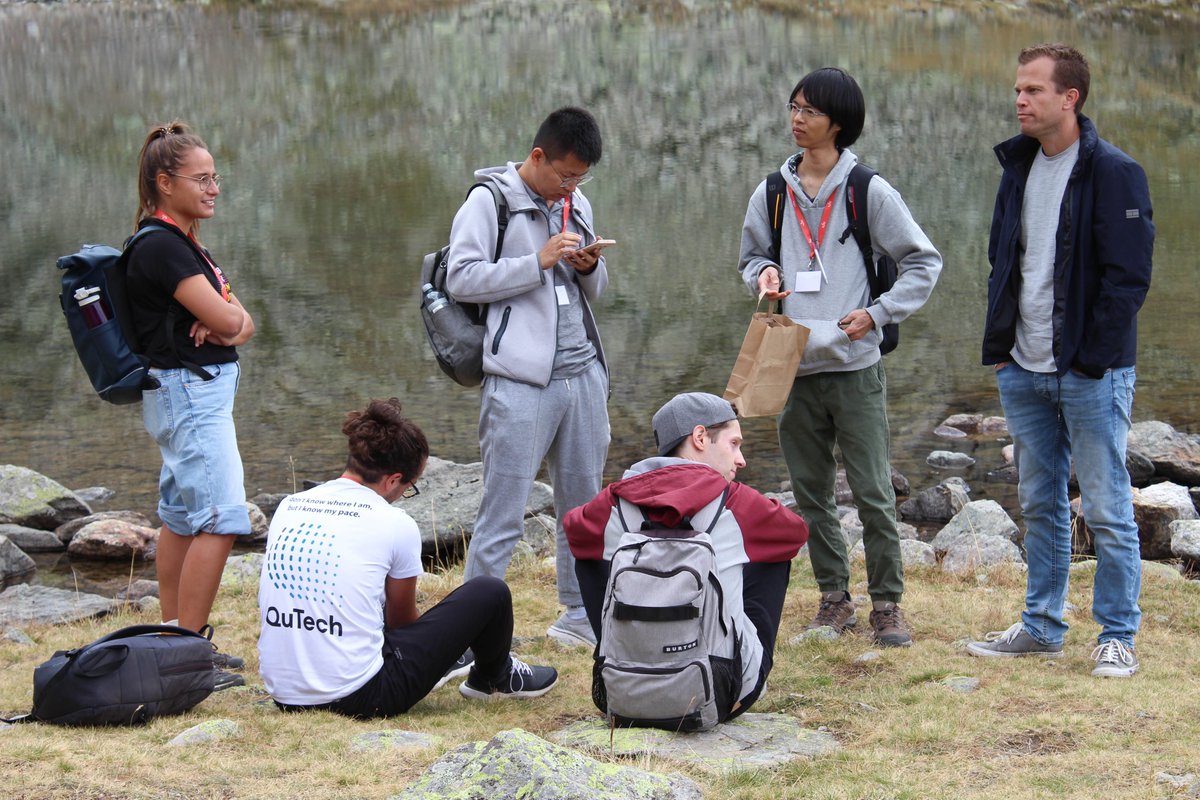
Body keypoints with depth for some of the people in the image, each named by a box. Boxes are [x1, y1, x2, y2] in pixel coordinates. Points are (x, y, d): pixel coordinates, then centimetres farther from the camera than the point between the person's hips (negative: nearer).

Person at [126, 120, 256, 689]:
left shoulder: (183, 244, 15)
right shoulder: (161, 246, -16)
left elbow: (240, 321, 12)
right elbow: (222, 317, -21)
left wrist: (227, 324, -11)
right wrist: (228, 318, 2)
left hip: (198, 391, 11)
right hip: (189, 390, -11)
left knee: (182, 517, 13)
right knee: (221, 519, -12)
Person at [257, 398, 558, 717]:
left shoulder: (287, 507, 7)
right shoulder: (394, 523, -7)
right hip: (358, 698, -6)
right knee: (491, 592, 6)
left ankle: (440, 658, 52)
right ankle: (493, 678, 37)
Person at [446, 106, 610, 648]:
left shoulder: (576, 205, 18)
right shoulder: (490, 201, -2)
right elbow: (461, 279, -11)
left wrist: (590, 269, 2)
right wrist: (539, 262, -16)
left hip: (583, 374, 7)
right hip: (520, 380, -7)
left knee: (585, 505, 13)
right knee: (503, 512, -6)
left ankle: (581, 615, 24)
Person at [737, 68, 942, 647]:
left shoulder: (869, 191, -4)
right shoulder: (771, 193, 7)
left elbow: (924, 262, 2)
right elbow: (751, 257, 22)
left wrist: (877, 314, -8)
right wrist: (764, 273, -2)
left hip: (855, 367, -4)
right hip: (794, 366, 4)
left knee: (873, 494, -3)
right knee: (810, 492, 10)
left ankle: (887, 604, 7)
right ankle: (834, 598, 22)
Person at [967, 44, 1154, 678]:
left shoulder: (1113, 173, -11)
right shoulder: (1019, 167, 11)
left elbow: (1128, 277, -13)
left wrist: (1090, 359, -15)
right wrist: (999, 345, 10)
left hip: (1091, 373, -7)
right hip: (1024, 371, 7)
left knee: (1106, 509, -1)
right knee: (1039, 505, 13)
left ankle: (1117, 637, 7)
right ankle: (1041, 627, 22)